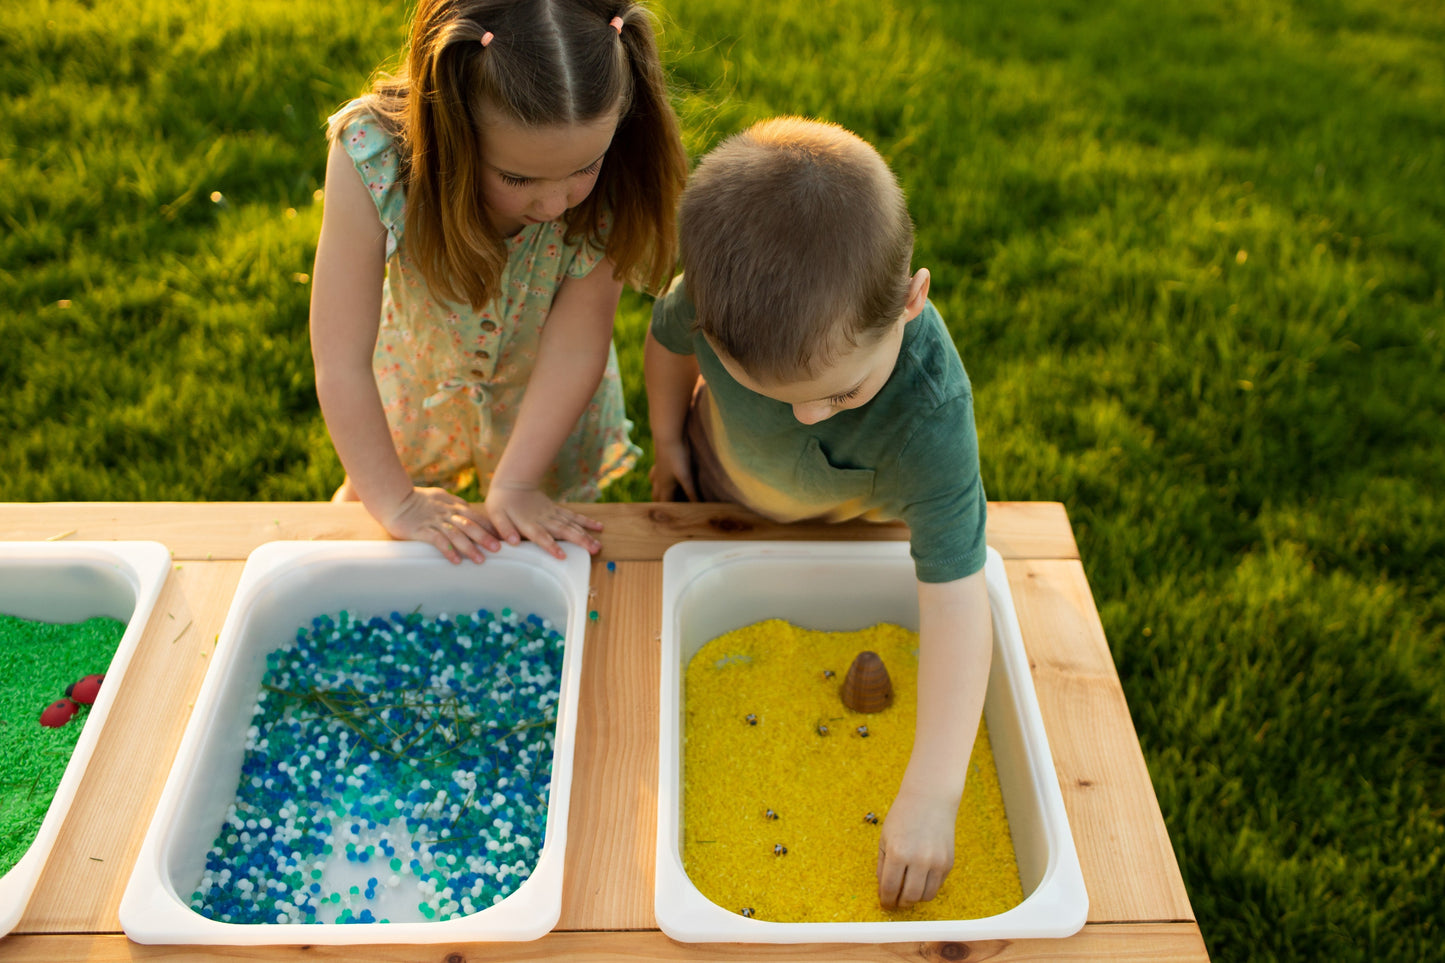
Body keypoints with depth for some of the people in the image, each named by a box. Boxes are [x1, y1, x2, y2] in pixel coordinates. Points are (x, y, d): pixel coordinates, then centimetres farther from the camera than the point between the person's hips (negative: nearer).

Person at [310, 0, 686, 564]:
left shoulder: (613, 176, -36)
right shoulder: (372, 157, -39)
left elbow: (578, 340, -31)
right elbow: (341, 362, -34)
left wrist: (516, 483, -30)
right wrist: (393, 501, -30)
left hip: (544, 391, 0)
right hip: (419, 371, 0)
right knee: (369, 488, 28)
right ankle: (353, 500, 62)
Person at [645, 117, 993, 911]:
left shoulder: (931, 416, -47)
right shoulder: (720, 290, -39)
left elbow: (955, 597, -46)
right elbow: (668, 336, -13)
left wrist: (931, 794, -46)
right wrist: (669, 440, 2)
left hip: (847, 534, -2)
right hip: (716, 492, 2)